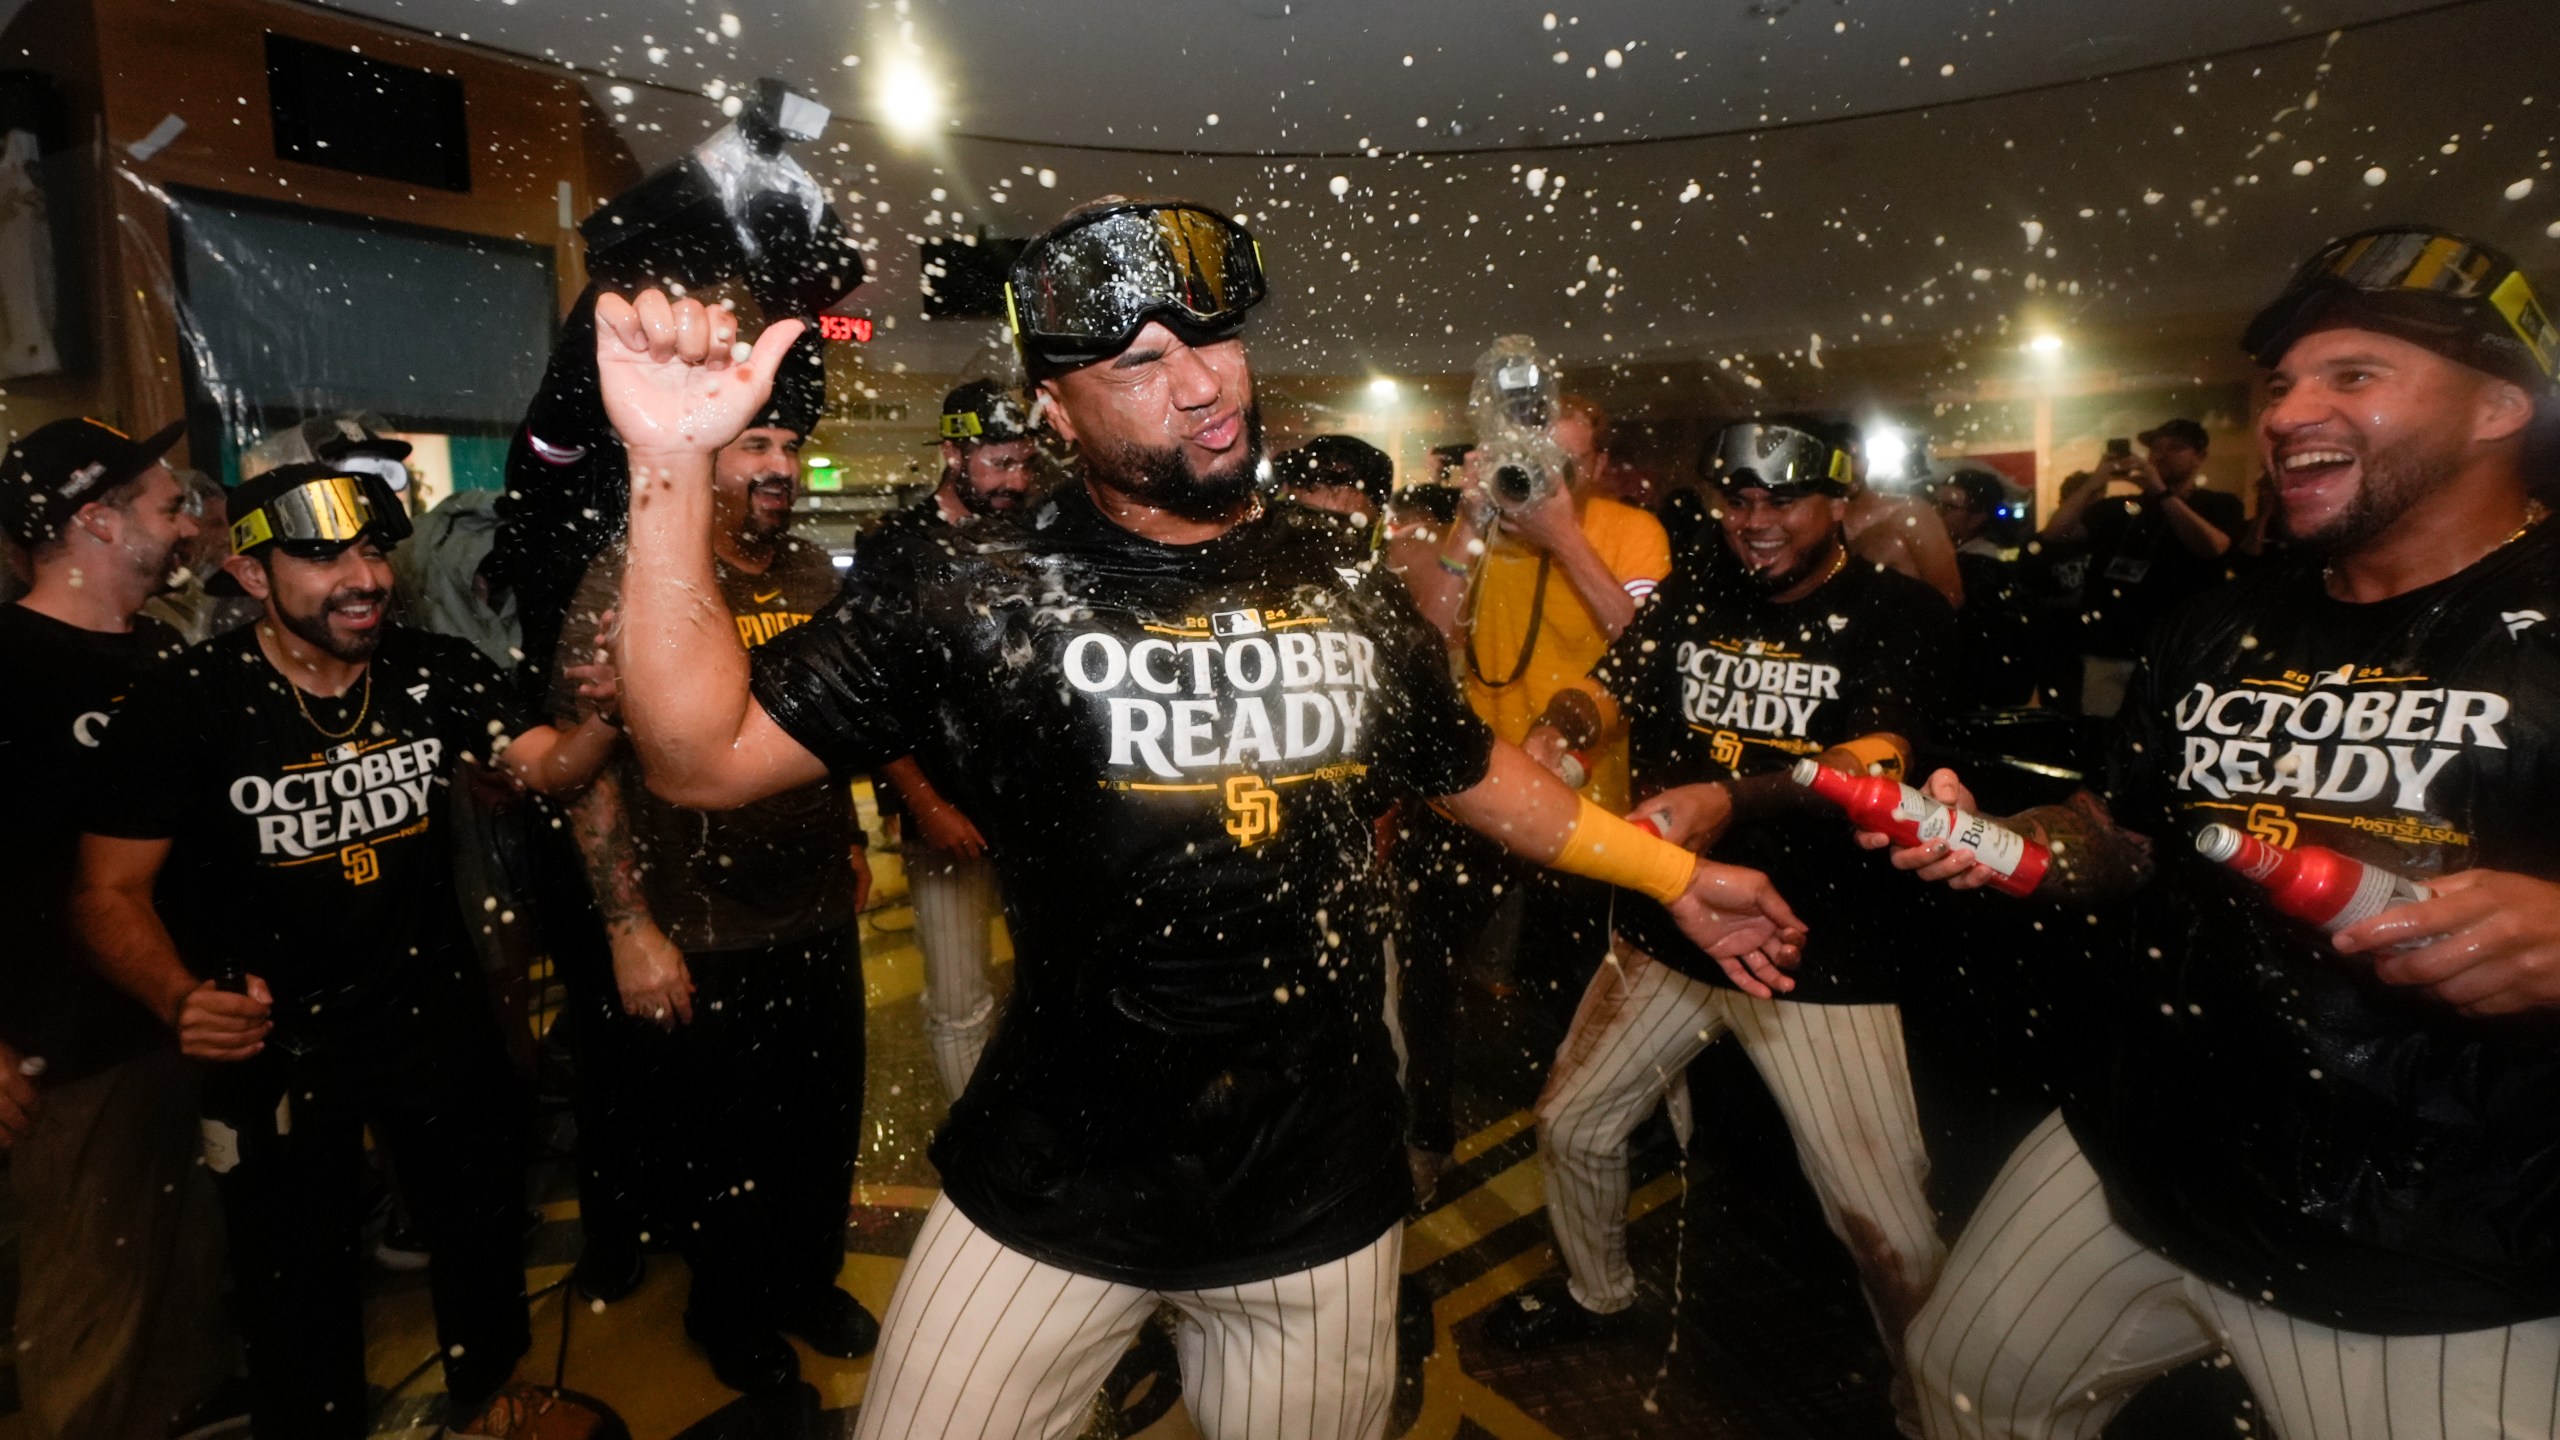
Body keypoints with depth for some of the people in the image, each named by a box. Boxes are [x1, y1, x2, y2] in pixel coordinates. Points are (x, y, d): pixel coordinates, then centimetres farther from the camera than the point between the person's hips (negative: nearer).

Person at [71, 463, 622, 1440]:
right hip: (272, 1040, -3)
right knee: (297, 1277, 16)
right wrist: (181, 996, -33)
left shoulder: (437, 673, -9)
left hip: (437, 1019, 3)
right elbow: (110, 890, -14)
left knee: (483, 1223, 21)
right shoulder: (182, 703, -18)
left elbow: (549, 766, -16)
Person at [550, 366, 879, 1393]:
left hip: (819, 919, 5)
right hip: (697, 941, -5)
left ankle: (807, 1281, 44)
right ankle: (731, 1312, 41)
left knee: (825, 1125, 18)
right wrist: (630, 928, -15)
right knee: (716, 1146, 15)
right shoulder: (628, 582, -11)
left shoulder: (813, 572, 6)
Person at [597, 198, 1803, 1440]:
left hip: (1321, 1191, 3)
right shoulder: (987, 602, -11)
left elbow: (1471, 769, 14)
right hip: (1053, 1186, -2)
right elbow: (706, 754, -14)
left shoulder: (1348, 590, -1)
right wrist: (673, 467, -27)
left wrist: (1676, 874, 18)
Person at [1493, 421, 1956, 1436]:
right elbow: (1611, 684, -3)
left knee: (1891, 1232, -3)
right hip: (1669, 930, 5)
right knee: (1571, 1125, 17)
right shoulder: (1692, 595, 7)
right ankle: (1596, 1295, 46)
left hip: (1824, 956, -4)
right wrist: (1560, 721, -28)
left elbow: (1874, 764, -23)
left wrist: (1731, 800, -42)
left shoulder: (1901, 615, -8)